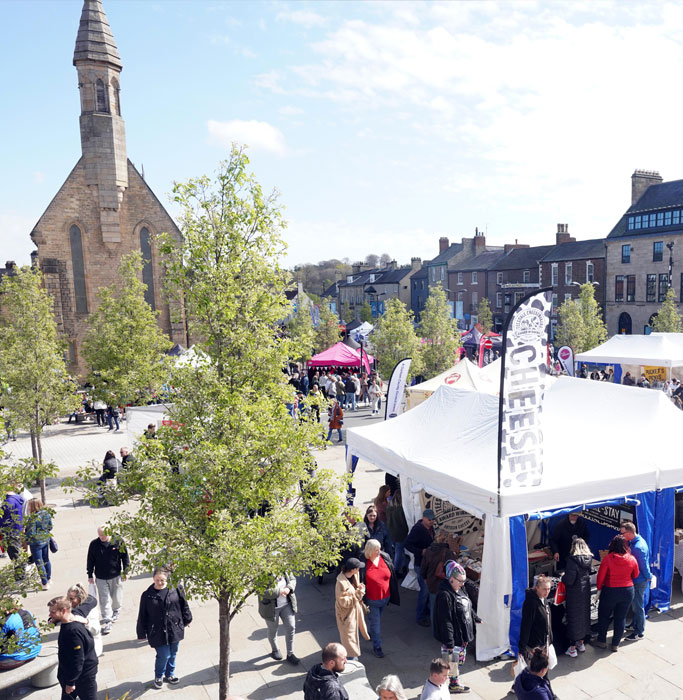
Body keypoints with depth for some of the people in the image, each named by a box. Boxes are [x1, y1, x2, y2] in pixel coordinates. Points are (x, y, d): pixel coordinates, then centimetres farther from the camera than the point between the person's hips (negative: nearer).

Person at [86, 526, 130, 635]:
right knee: (104, 600, 1)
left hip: (116, 576, 0)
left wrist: (125, 572, 0)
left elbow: (125, 557, -2)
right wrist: (90, 575, 5)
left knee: (117, 597, 13)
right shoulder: (94, 544, -9)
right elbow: (90, 561, 4)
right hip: (101, 578, 0)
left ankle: (116, 612, 42)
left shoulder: (118, 542, -12)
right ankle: (108, 622, 10)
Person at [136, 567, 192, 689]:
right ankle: (158, 677, 28)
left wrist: (186, 620, 11)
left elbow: (183, 605, 4)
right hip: (157, 632, -2)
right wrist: (142, 633, 2)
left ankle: (169, 675, 41)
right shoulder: (147, 595, -10)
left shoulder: (176, 589, -9)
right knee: (164, 655, -2)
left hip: (174, 629, 2)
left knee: (172, 654, 16)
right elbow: (142, 616, -1)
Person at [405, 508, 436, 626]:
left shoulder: (430, 527, 6)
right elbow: (407, 544, -23)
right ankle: (420, 616, 10)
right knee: (425, 590, -4)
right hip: (421, 564, -8)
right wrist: (421, 551, -29)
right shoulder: (417, 529, -21)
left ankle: (425, 610, 35)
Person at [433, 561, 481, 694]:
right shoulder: (445, 595, -27)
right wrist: (449, 642, -25)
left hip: (463, 636, 9)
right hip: (452, 638, -9)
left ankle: (455, 684, 37)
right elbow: (446, 621, -26)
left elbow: (468, 607, 23)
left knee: (460, 659, 21)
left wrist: (476, 618, 34)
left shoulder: (461, 589, 2)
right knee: (450, 662, 1)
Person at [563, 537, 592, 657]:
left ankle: (572, 649, 13)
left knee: (573, 617, 5)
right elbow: (588, 573, 8)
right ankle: (581, 643, 36)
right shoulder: (589, 559, -5)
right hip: (586, 592, 6)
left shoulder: (573, 560, -26)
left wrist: (563, 577, -6)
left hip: (574, 593, -6)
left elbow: (569, 580, -27)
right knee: (584, 615, 20)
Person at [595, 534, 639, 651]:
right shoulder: (632, 559, -10)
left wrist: (599, 588, 4)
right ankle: (616, 644, 23)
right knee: (621, 618, 15)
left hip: (610, 591, -3)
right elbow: (635, 575, 6)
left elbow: (601, 576, -13)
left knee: (604, 616, 15)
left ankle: (601, 641, 25)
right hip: (628, 591, 3)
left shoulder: (608, 559, -19)